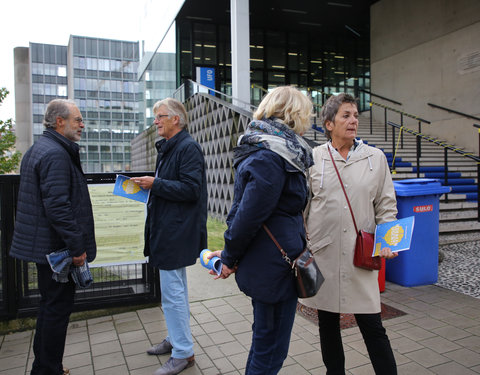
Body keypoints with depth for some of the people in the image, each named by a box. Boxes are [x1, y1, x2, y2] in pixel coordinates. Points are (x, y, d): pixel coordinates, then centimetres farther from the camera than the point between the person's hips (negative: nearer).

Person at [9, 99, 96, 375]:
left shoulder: (38, 150, 15)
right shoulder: (56, 154, -19)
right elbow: (57, 206, -27)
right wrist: (77, 247, -22)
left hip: (42, 245, 11)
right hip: (57, 248, -11)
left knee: (50, 305, 20)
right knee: (58, 308, 1)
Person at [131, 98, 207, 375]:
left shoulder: (188, 148, -15)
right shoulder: (168, 148, 16)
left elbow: (190, 188, -23)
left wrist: (155, 184, -18)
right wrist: (151, 186, 8)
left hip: (176, 233, -11)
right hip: (169, 229, 11)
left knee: (173, 293, -4)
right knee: (176, 289, 20)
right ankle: (176, 339, 36)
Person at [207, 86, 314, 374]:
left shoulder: (261, 151, 12)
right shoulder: (271, 158, -20)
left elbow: (246, 211, 13)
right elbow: (248, 214, -21)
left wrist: (231, 254, 14)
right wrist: (230, 257, -7)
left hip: (264, 263, 10)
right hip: (276, 267, -10)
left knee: (265, 338, 25)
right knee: (271, 351, 7)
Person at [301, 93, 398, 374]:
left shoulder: (376, 158, 5)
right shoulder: (313, 158, 1)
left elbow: (386, 206, 8)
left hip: (361, 254, 0)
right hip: (323, 254, 1)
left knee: (372, 326, 2)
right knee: (328, 323, 15)